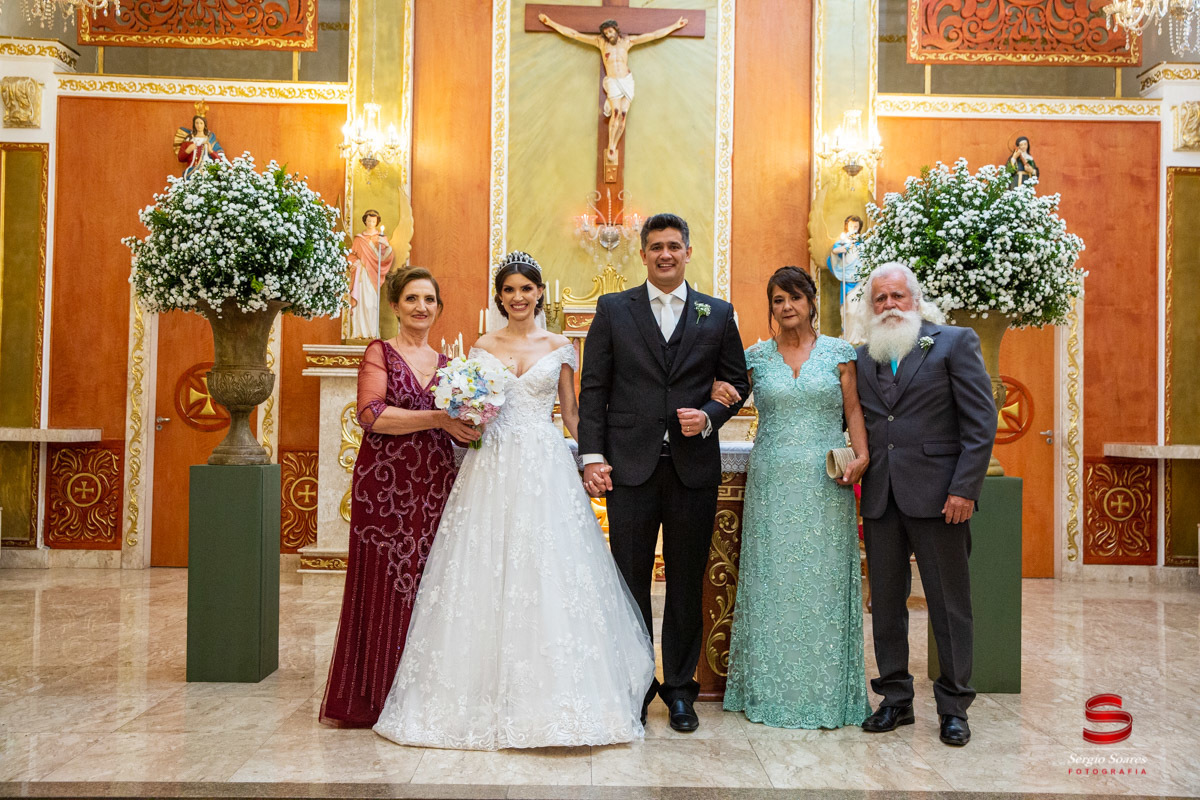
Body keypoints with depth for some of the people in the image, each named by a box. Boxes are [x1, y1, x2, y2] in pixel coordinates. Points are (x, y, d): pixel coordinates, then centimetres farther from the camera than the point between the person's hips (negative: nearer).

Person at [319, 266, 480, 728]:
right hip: (385, 485, -4)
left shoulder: (445, 364, 16)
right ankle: (370, 699, 8)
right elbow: (371, 415, -13)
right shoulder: (380, 353, 1)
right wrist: (437, 418, -17)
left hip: (434, 489, 5)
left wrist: (468, 425, 2)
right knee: (381, 585, -3)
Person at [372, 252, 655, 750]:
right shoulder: (483, 348, 10)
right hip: (492, 469, 1)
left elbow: (571, 412, 10)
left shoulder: (559, 347, 8)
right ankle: (489, 694, 10)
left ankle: (550, 692, 8)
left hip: (546, 469, -1)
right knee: (487, 576, -1)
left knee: (549, 576, -4)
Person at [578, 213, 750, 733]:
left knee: (686, 584, 9)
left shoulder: (718, 314, 9)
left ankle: (680, 689, 22)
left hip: (694, 467, 1)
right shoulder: (613, 309, 6)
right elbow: (593, 388, 3)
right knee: (630, 580, 5)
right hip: (631, 466, -1)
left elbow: (737, 383, 12)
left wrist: (709, 416, -8)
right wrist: (592, 455, -5)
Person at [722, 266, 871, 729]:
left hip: (825, 483, 0)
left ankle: (825, 692, 14)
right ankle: (771, 691, 14)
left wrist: (861, 455, -10)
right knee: (772, 580, 3)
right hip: (773, 482, 1)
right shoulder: (756, 357, 8)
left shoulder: (839, 353, 6)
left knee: (824, 580, 3)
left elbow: (854, 410, 5)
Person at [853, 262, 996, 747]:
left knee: (949, 605, 3)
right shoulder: (863, 357, 14)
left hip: (937, 496, -4)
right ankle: (895, 699, 23)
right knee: (885, 602, 10)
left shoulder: (954, 343, 1)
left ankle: (954, 707, 16)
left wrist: (964, 489, -11)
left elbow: (981, 422, -4)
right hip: (880, 499, 4)